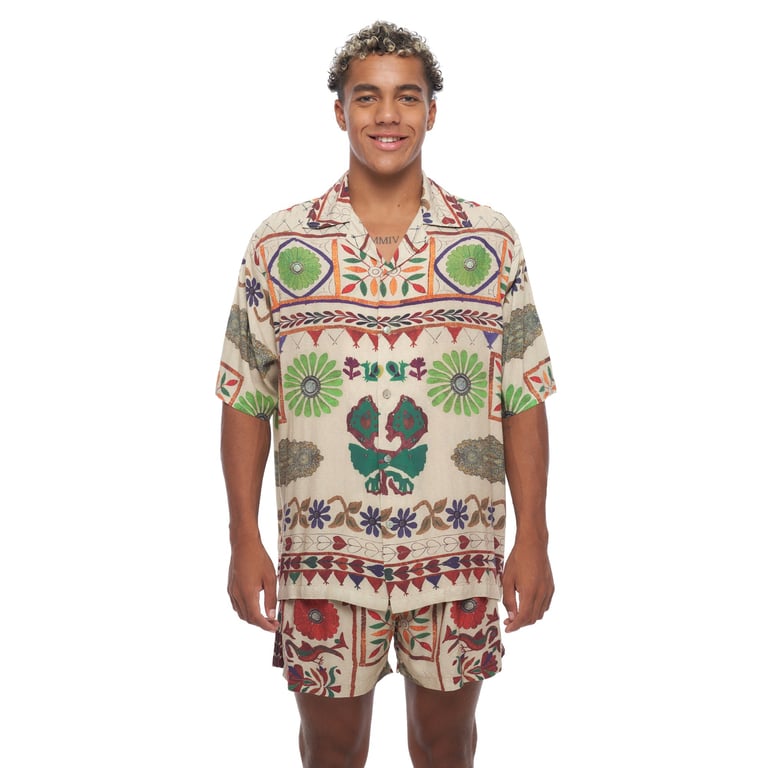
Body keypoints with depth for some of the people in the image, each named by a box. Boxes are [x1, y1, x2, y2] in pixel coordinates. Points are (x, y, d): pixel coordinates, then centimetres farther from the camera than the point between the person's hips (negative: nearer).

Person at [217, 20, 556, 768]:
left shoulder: (490, 242, -1)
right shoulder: (279, 244, -3)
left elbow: (524, 402, 0)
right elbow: (245, 404, 0)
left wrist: (532, 540, -3)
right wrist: (244, 540, -3)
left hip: (459, 553, 1)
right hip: (323, 557, 0)